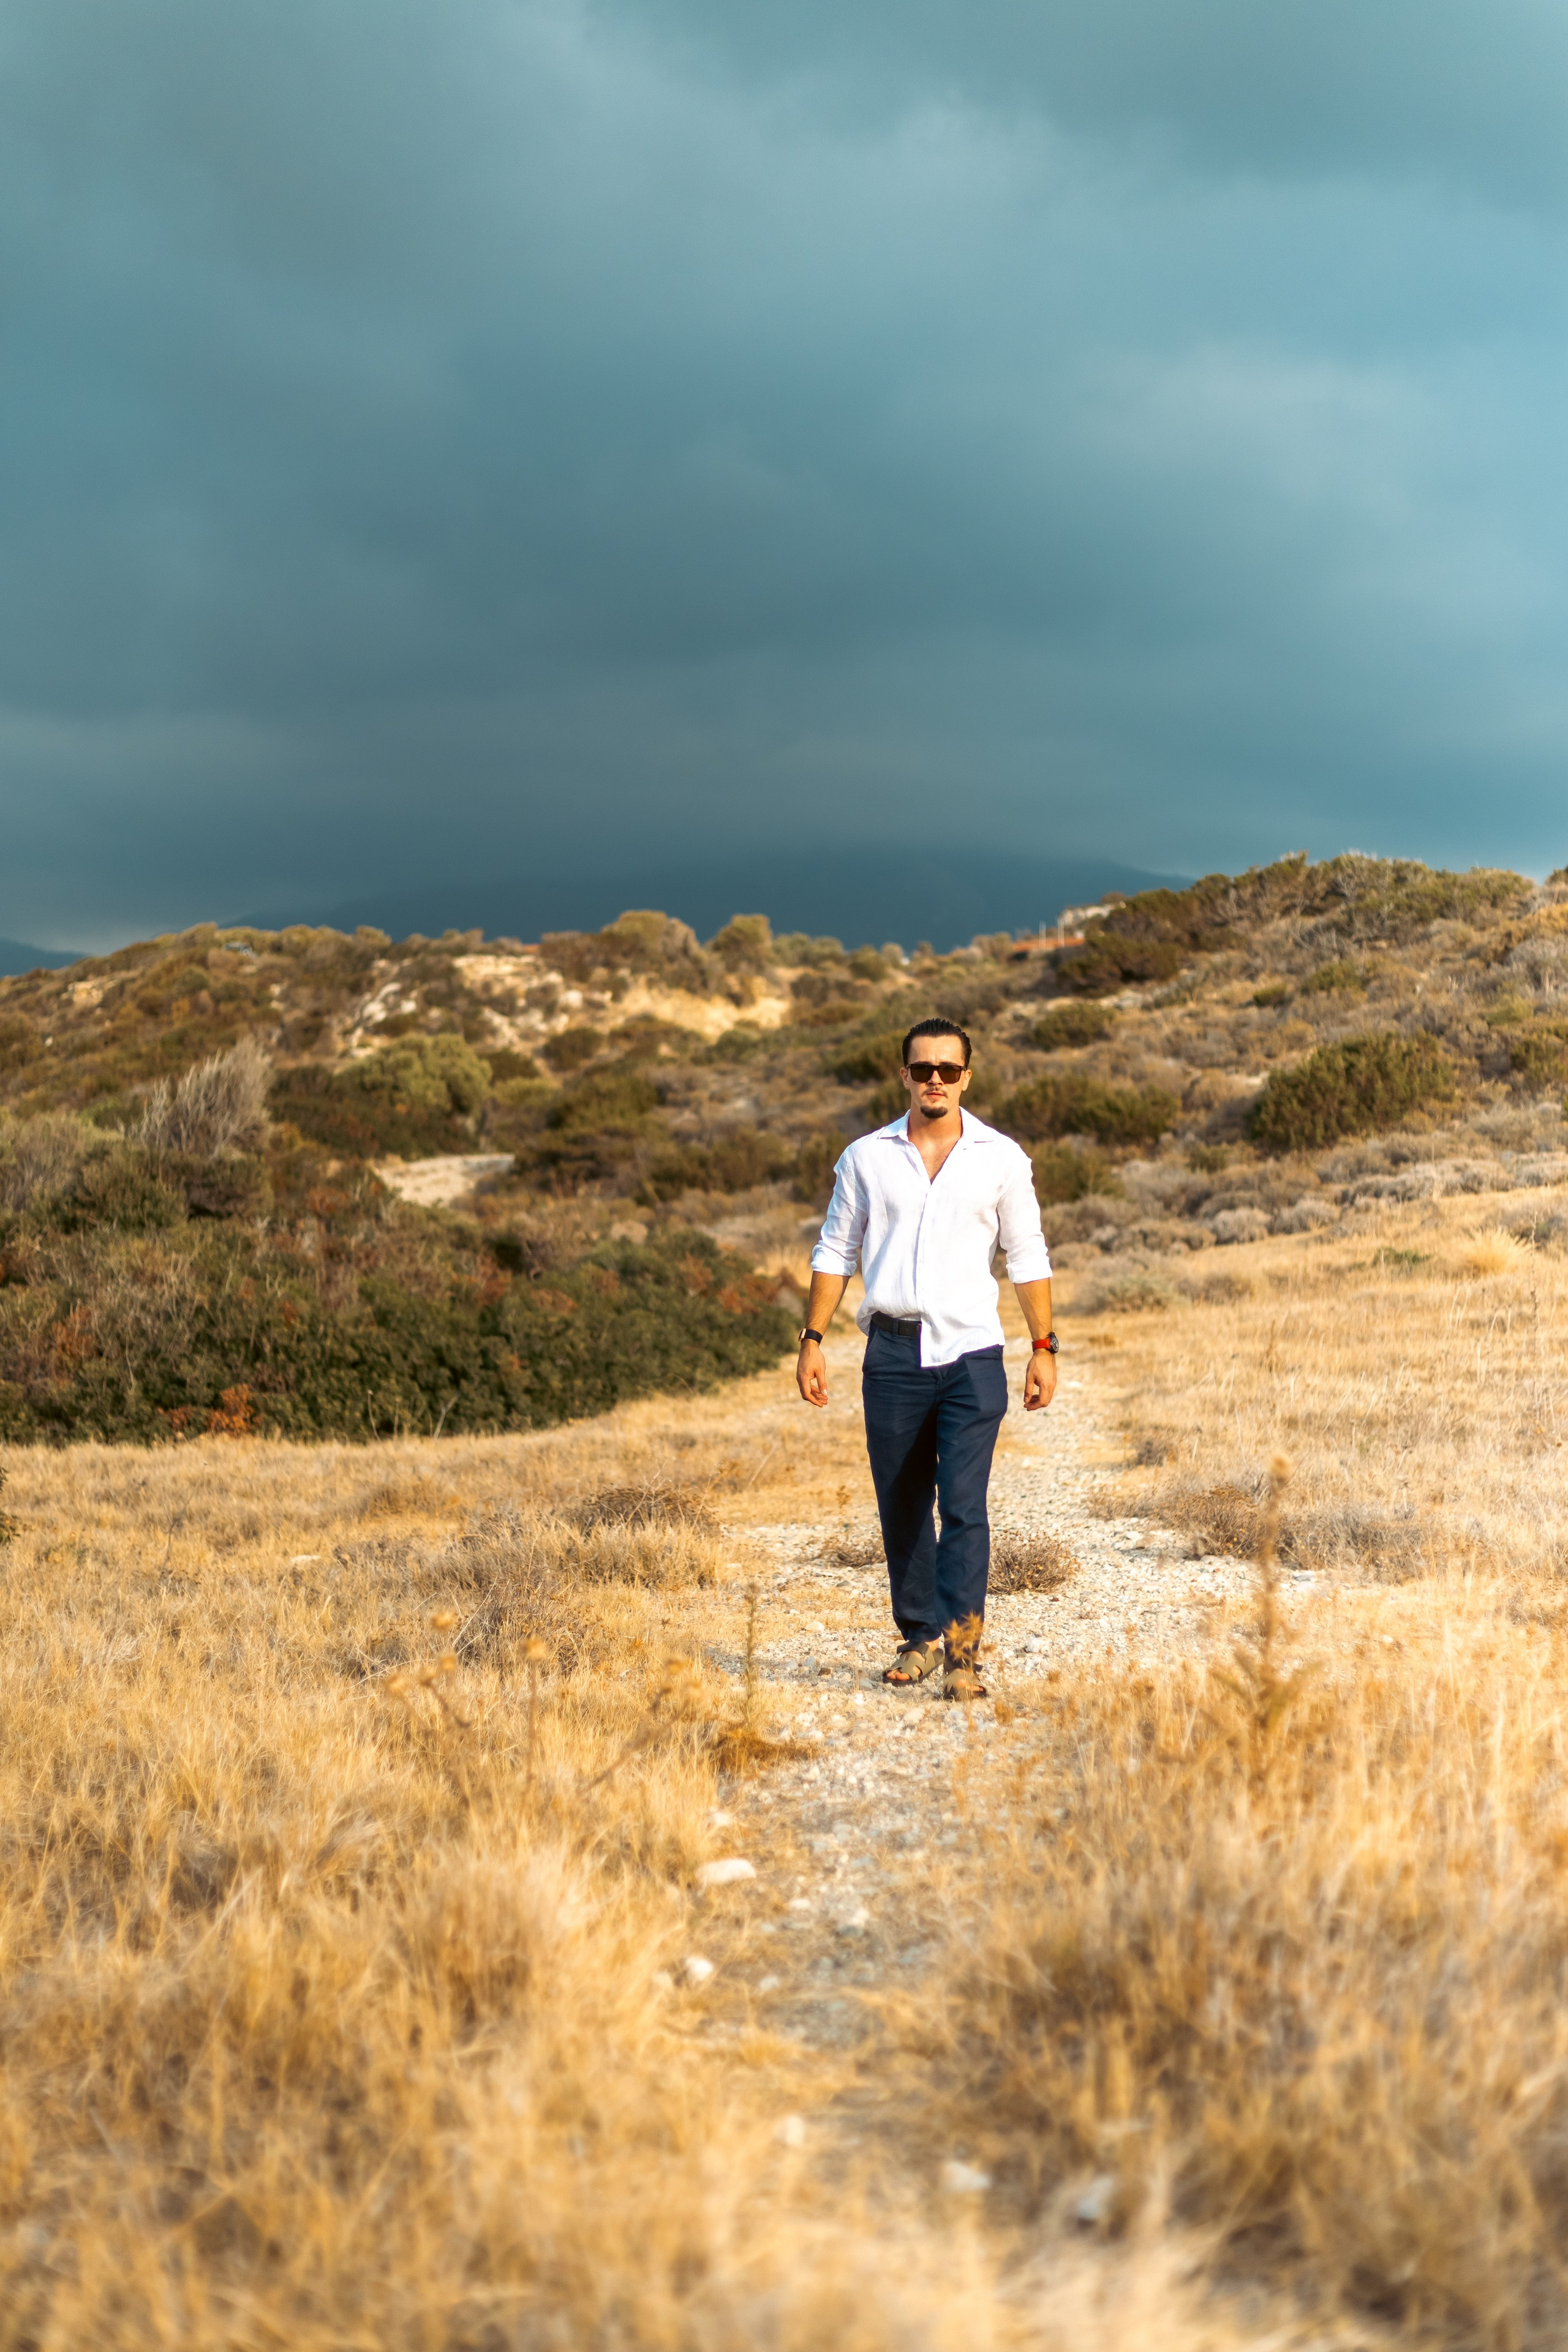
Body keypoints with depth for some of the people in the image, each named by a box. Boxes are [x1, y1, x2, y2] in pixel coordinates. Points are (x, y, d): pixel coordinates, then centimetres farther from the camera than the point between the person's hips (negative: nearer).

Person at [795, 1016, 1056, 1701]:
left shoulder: (1001, 1158, 5)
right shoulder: (867, 1157, 7)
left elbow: (1027, 1257, 10)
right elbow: (835, 1252, 12)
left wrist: (1044, 1347, 5)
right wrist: (812, 1341, 6)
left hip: (972, 1355, -2)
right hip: (893, 1354, 2)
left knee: (964, 1505, -11)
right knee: (902, 1509, 7)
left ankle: (962, 1651, -11)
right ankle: (919, 1636, 21)